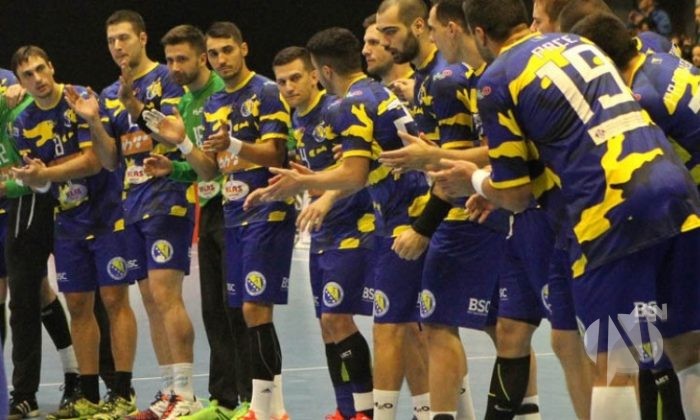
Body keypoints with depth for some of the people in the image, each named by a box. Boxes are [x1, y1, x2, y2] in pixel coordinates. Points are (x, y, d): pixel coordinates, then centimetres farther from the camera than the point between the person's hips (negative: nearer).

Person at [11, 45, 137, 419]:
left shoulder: (81, 101, -12)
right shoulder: (24, 124, 5)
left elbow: (94, 161, -17)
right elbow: (37, 179, 5)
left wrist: (46, 172, -23)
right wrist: (34, 178, -18)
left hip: (107, 215, -6)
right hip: (68, 222, 6)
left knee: (114, 299, -6)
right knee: (78, 305, 7)